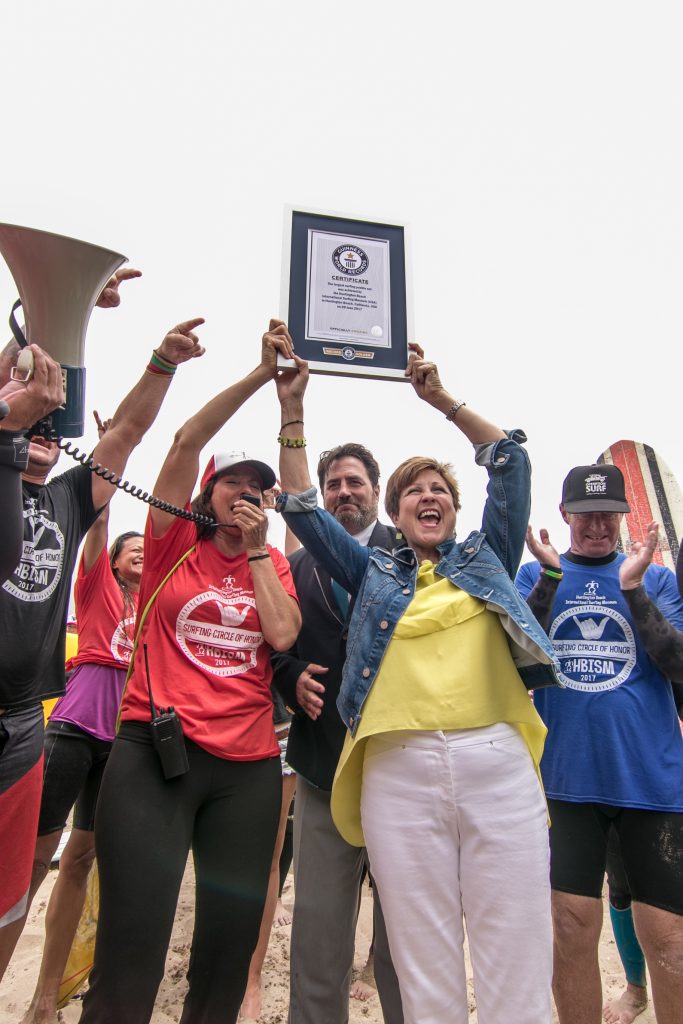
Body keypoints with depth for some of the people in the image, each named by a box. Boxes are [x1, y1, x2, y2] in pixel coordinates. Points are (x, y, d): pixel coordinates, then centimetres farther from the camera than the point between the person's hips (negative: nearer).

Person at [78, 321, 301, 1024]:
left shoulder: (274, 565, 12)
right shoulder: (174, 544, 3)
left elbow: (282, 634, -6)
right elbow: (186, 442, -9)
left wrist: (256, 547, -2)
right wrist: (260, 375, -10)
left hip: (249, 767, 4)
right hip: (154, 754, -3)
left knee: (231, 941, 14)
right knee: (131, 946, -3)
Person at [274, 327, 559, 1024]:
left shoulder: (487, 555, 15)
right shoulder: (373, 570, 15)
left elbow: (510, 461, 14)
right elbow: (302, 509, 12)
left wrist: (441, 398, 13)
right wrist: (292, 411, 10)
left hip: (497, 759, 0)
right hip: (399, 768, 0)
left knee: (518, 964, 5)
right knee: (424, 966, 8)